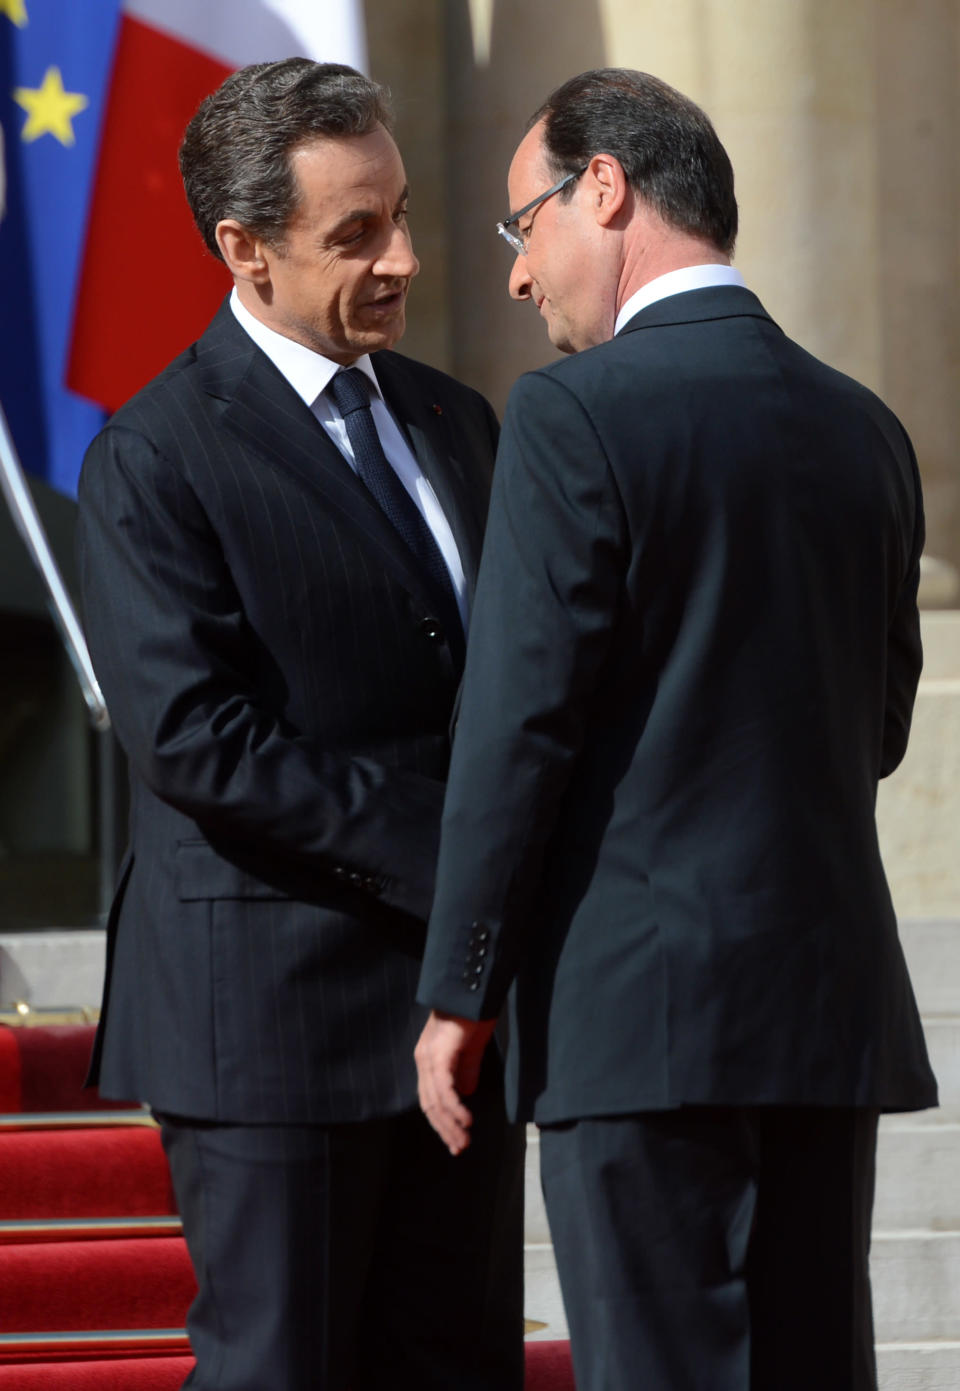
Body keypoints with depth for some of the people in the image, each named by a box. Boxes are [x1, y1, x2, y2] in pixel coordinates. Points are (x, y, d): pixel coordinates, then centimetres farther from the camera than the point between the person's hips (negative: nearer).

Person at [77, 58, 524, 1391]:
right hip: (275, 1003, -7)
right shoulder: (156, 457, -9)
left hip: (459, 989, 7)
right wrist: (435, 855, -20)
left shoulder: (454, 422, 15)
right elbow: (191, 732, -17)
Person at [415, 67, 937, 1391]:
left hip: (643, 1013, -6)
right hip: (836, 1010, 6)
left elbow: (518, 724, -12)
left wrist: (459, 995, -6)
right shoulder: (864, 428, 11)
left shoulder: (580, 412, -9)